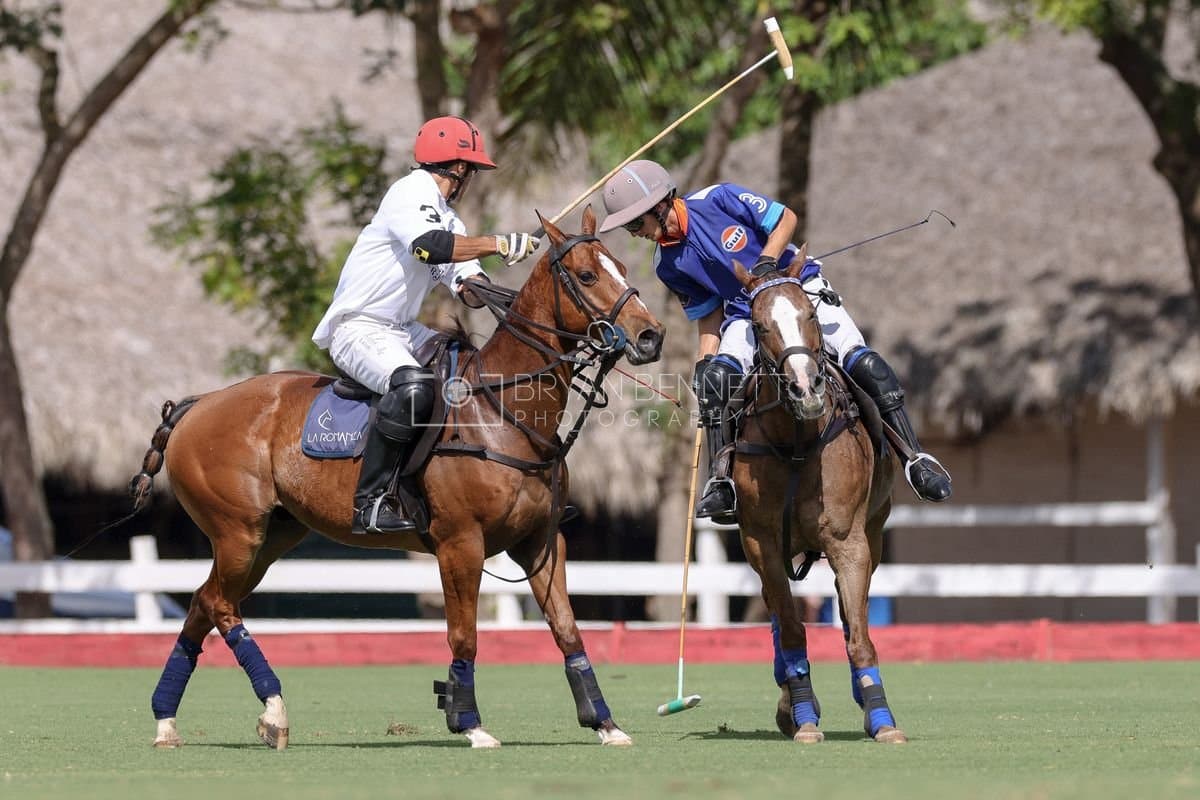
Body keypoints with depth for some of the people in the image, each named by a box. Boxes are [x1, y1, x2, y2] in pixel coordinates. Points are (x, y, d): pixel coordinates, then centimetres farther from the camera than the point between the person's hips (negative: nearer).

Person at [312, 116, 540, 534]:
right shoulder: (413, 192, -11)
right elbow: (429, 246, -30)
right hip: (358, 330, -10)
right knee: (413, 387, -36)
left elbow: (469, 290, 10)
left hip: (403, 333, 10)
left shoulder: (449, 222, 17)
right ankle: (370, 501, -31)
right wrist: (498, 244, -27)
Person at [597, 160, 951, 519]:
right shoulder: (668, 265, -2)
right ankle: (722, 484, -22)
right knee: (714, 377, -25)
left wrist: (766, 263, -24)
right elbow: (707, 314, 7)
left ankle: (915, 460, -15)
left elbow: (785, 219, -10)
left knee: (862, 362, -20)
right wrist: (705, 363, -4)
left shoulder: (718, 199, -16)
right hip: (746, 316, 3)